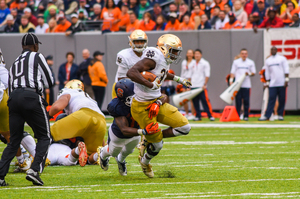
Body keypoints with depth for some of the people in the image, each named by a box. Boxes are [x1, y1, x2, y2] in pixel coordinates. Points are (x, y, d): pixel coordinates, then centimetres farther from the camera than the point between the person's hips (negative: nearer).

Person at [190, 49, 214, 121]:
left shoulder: (205, 63, 0)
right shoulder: (193, 64, 16)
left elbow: (207, 75, -6)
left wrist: (204, 84, -16)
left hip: (202, 86, -6)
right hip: (193, 86, 6)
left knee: (205, 101, -10)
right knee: (195, 102, 5)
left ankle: (210, 115, -7)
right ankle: (198, 115, 12)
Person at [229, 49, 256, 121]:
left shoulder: (251, 62, 9)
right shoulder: (236, 62, 10)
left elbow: (253, 73, 10)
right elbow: (232, 72, 11)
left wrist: (249, 73, -11)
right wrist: (231, 80, -3)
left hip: (246, 85, 0)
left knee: (246, 101, -3)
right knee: (238, 101, -2)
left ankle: (246, 116, 4)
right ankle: (237, 115, 3)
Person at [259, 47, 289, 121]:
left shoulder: (282, 58, 5)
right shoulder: (268, 61, 14)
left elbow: (286, 69, 0)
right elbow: (267, 73, 16)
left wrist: (286, 79, -9)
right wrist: (267, 82, 10)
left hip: (281, 83, -2)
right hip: (272, 84, 2)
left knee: (282, 99, -1)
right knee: (271, 99, -6)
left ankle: (280, 115, 8)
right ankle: (267, 116, -12)